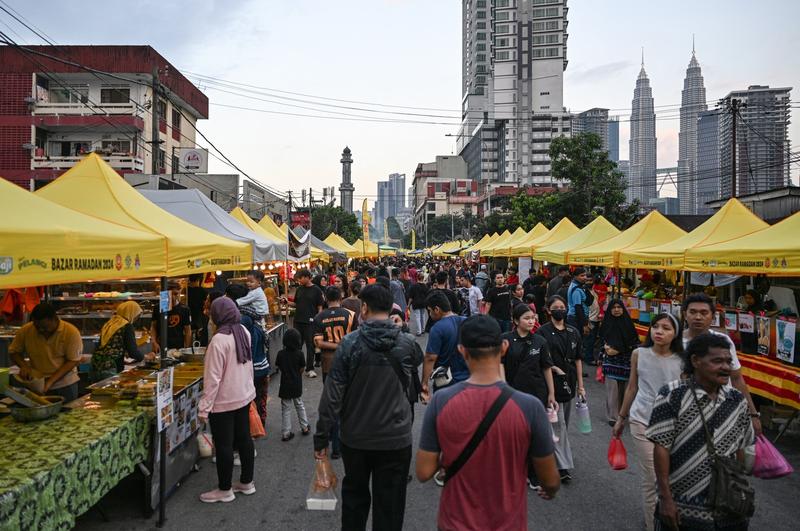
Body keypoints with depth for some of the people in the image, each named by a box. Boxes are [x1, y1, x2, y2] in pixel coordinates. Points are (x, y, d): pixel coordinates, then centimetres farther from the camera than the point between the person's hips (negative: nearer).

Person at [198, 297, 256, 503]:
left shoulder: (219, 340, -23)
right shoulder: (244, 332, -2)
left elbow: (213, 378, -21)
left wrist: (204, 407, -16)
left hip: (224, 402, -7)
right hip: (245, 396, 7)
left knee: (224, 445, 6)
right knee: (244, 439, 16)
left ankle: (224, 490, 19)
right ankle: (247, 482, 29)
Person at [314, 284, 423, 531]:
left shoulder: (350, 343, -12)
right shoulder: (407, 342, -8)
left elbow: (332, 395, -13)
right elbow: (418, 362, 17)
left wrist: (321, 437, -4)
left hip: (355, 437, 1)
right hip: (395, 438, 0)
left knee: (354, 494, 24)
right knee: (389, 505, 13)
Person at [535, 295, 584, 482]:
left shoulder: (573, 332, 8)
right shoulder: (543, 331, -6)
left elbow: (577, 360, 10)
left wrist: (580, 386, 9)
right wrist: (555, 369, -19)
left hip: (569, 382, 5)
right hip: (551, 382, -5)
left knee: (564, 423, 15)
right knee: (558, 424, -6)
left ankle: (558, 459, 32)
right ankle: (563, 466, -1)